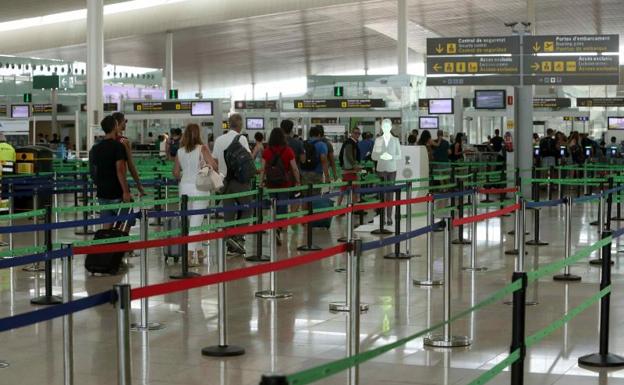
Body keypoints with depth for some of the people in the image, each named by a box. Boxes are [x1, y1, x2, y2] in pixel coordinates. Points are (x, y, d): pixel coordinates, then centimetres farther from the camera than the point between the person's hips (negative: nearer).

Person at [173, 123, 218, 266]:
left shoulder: (180, 151, 2)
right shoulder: (202, 149, -9)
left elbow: (176, 173, 6)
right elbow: (213, 166, -15)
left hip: (184, 187, 4)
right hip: (199, 188, -4)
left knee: (192, 221, 18)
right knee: (196, 222, -2)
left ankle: (199, 251, 27)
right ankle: (189, 254, -11)